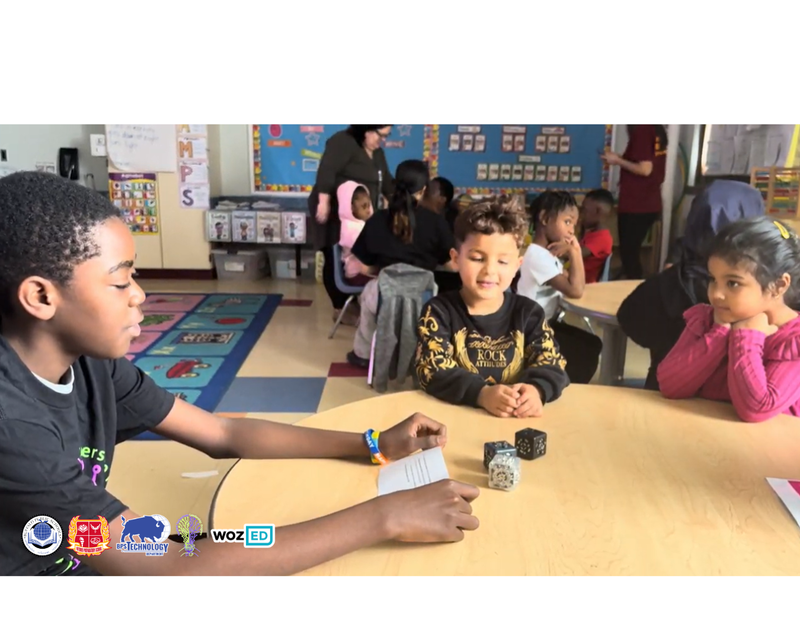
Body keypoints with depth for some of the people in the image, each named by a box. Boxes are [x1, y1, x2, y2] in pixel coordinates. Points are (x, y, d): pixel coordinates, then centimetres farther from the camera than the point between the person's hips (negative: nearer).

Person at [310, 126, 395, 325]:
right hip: (334, 213, -8)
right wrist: (324, 203, -29)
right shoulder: (343, 142, -13)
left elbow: (387, 183, 18)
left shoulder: (377, 153, 14)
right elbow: (326, 172, -23)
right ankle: (340, 308, -2)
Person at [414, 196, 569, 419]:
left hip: (517, 418, 2)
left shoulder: (529, 312, 7)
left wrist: (536, 390, -24)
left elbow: (551, 364, -1)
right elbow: (432, 371, -12)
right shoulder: (439, 311, -2)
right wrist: (482, 393, -28)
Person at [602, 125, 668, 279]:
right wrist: (621, 159, 11)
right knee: (632, 252, 16)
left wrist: (618, 161, -9)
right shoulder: (658, 129, 10)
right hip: (650, 204, 9)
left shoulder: (642, 129, -16)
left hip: (636, 205, -9)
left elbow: (645, 169, -21)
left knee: (628, 253, -1)